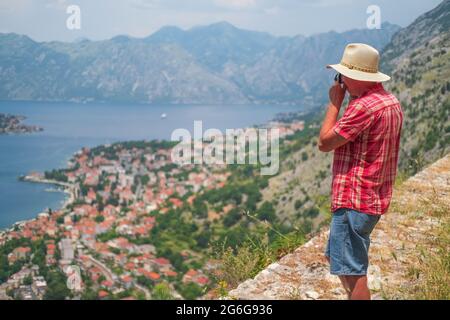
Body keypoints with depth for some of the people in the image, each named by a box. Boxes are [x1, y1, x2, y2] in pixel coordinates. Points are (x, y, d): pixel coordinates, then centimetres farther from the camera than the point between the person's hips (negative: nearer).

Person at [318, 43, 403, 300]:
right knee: (337, 258, 23)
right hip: (375, 199, 11)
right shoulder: (391, 102, 11)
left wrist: (335, 103, -9)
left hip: (354, 201, -11)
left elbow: (325, 143, -16)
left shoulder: (364, 106, -22)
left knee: (352, 272, -4)